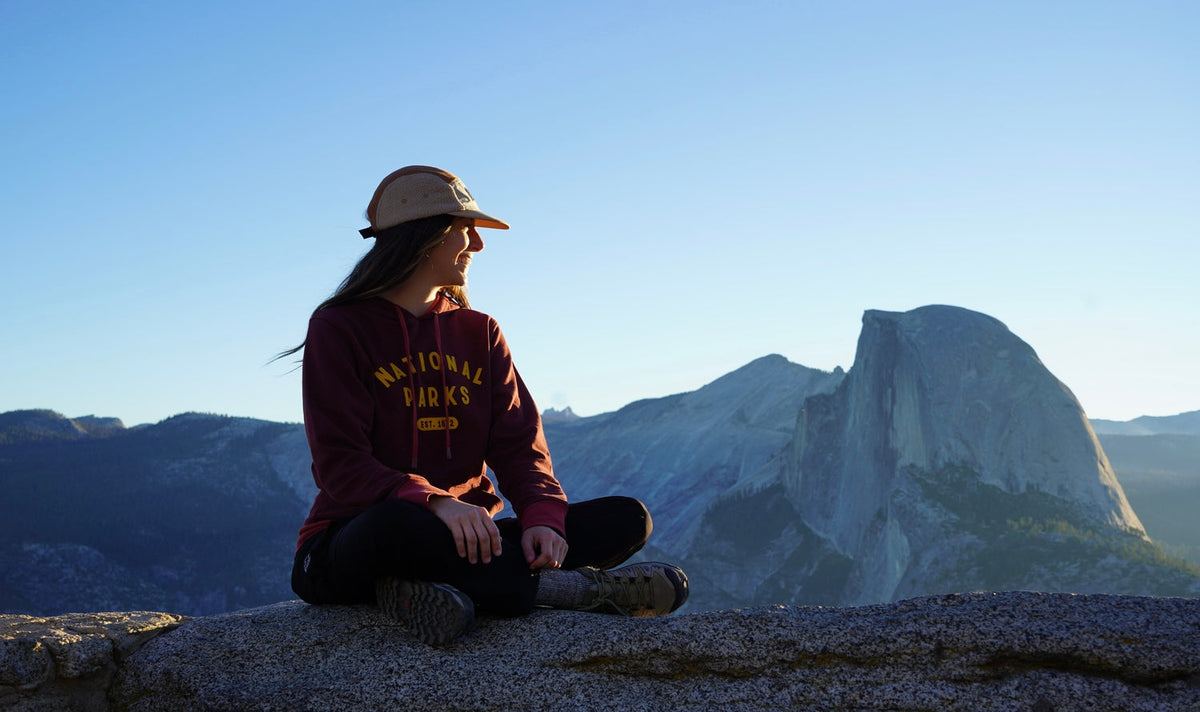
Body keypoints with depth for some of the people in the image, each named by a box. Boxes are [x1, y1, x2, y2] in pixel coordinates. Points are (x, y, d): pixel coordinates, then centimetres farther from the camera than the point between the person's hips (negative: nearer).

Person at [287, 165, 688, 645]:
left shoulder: (480, 333, 15)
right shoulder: (338, 328, -1)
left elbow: (519, 444, 5)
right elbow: (341, 465, -14)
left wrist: (542, 515, -18)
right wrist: (434, 503, -33)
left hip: (467, 535, 6)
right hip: (353, 543, -5)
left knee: (626, 519, -14)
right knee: (398, 526, -42)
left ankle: (426, 591, -31)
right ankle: (578, 587, -26)